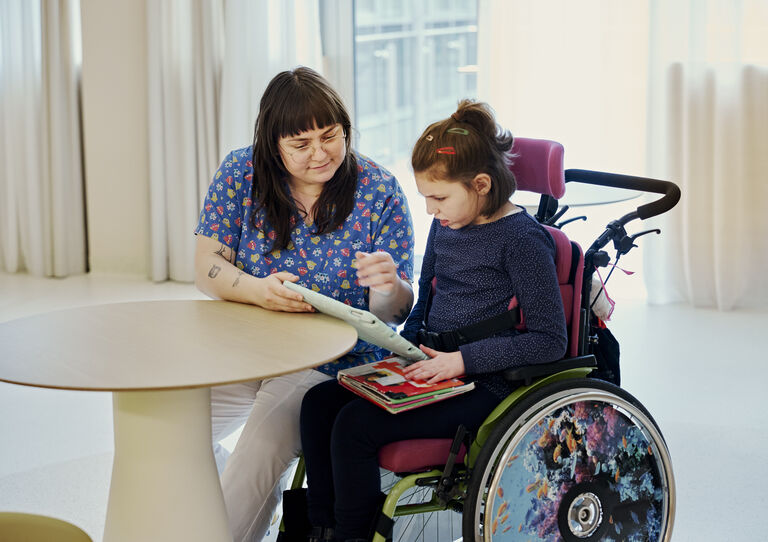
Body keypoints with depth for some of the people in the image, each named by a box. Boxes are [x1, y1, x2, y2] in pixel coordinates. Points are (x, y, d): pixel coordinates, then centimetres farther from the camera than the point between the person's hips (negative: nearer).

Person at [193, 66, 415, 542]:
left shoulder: (379, 191, -6)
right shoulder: (241, 173, -1)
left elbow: (393, 314, -7)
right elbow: (206, 268, -4)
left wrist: (388, 286, -32)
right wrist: (258, 290, -24)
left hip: (334, 365, -4)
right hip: (244, 351, 4)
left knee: (259, 446, -30)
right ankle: (252, 503, 13)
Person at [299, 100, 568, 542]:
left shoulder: (522, 238, -13)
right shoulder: (446, 224, 11)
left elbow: (550, 340, -16)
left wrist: (464, 359, -20)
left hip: (484, 384, -8)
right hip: (433, 369, 9)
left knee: (356, 424, -22)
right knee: (319, 403, -5)